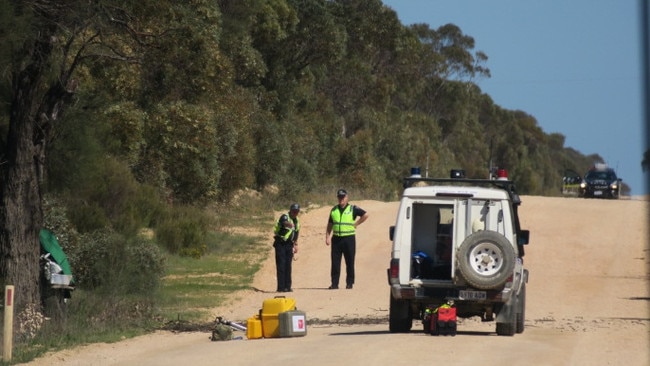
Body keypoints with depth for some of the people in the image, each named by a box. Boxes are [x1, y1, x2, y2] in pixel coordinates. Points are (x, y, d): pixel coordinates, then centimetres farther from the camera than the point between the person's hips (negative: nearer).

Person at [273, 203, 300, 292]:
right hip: (280, 244, -7)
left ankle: (287, 286, 12)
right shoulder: (285, 217, -14)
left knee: (288, 266, 7)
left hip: (289, 245, 7)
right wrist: (289, 224, -61)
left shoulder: (296, 221, 12)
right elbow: (285, 222, -38)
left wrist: (296, 245, 21)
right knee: (281, 266, -8)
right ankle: (281, 287, -9)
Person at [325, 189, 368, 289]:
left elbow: (365, 215, -1)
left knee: (350, 262, 1)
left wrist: (356, 224, -4)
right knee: (335, 262, 1)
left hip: (349, 239, -3)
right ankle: (334, 283, 4)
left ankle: (349, 283, 7)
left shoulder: (353, 209, 0)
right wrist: (327, 237, 5)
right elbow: (329, 225, 14)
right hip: (336, 239, 3)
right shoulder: (334, 210, 12)